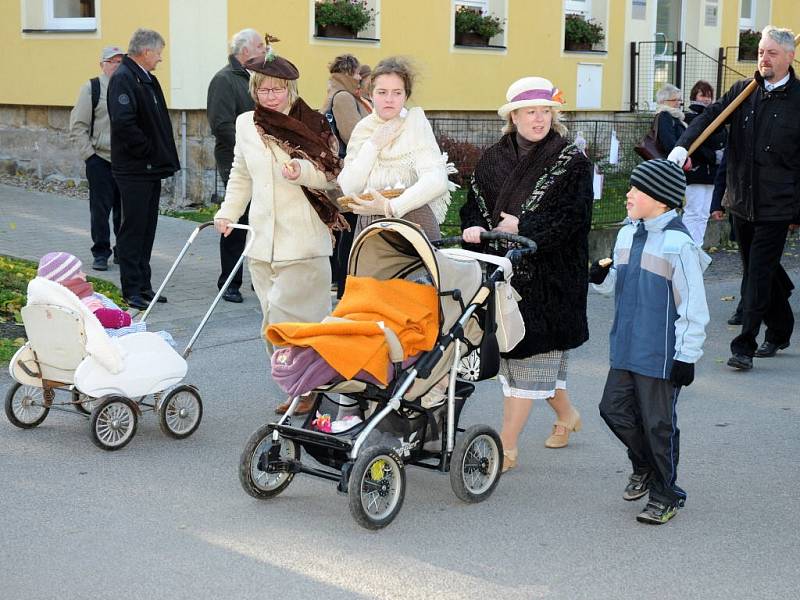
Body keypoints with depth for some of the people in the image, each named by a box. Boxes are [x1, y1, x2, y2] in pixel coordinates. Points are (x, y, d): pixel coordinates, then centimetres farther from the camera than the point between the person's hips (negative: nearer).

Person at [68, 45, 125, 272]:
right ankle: (100, 253, 11)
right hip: (100, 160, -3)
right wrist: (89, 154, -7)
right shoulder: (91, 88, -2)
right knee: (100, 208, 1)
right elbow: (78, 127, -2)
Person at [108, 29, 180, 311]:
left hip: (151, 168, 9)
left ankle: (143, 285, 21)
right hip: (134, 169, -9)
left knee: (147, 227, 13)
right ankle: (132, 290, 3)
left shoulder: (147, 79, 16)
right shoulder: (123, 78, -15)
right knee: (133, 228, -3)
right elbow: (123, 123, -26)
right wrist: (147, 150, -17)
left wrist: (163, 156, 11)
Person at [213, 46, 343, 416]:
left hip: (302, 242, -5)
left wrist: (303, 171, -18)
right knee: (274, 322, 6)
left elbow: (333, 176, 0)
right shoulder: (246, 124, 11)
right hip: (262, 242, 5)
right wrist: (228, 212, 11)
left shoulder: (312, 125, -2)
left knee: (289, 319, -10)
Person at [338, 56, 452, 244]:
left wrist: (390, 207, -21)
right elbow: (349, 188, 0)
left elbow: (437, 181, -16)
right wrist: (373, 145, -7)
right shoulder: (362, 129, 10)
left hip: (413, 223, -4)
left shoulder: (415, 124, -2)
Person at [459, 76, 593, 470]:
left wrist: (522, 227, -19)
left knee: (528, 354, -4)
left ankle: (507, 446, 0)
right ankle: (565, 414, 40)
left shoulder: (572, 161, -5)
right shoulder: (493, 159, 9)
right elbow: (474, 204, 10)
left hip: (549, 277, -5)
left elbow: (573, 216, -13)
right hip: (504, 272, 5)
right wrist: (474, 227, -12)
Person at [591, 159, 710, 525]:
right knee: (614, 408, 9)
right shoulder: (627, 234, 7)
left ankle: (665, 495, 20)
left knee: (658, 423, 2)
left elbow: (693, 306, -15)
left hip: (661, 354, -7)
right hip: (626, 347, 7)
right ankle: (644, 465, 35)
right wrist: (602, 278, -3)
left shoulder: (679, 243, -17)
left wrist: (687, 356, -14)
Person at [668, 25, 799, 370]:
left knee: (758, 273, -5)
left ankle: (744, 346, 0)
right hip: (742, 200, 5)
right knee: (761, 269, 16)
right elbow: (710, 116, -5)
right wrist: (683, 145, -23)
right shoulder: (743, 92, 7)